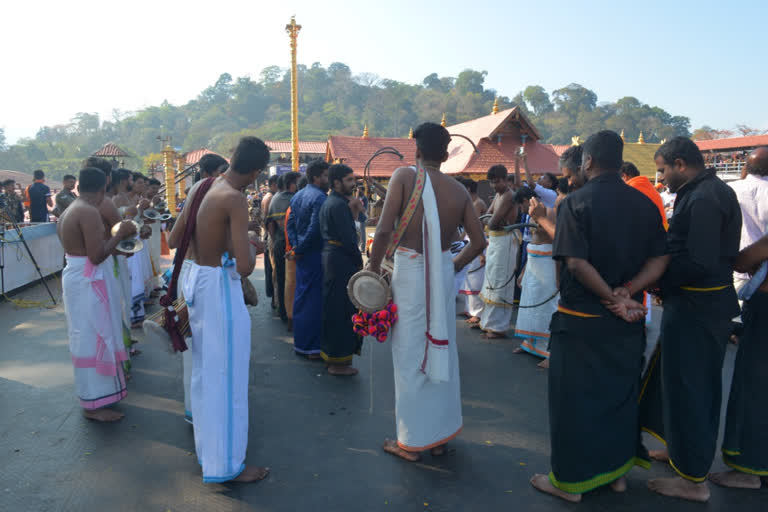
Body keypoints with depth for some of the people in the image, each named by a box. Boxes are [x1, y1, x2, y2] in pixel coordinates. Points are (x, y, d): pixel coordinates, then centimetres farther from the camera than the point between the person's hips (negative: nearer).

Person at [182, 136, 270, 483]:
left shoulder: (200, 188, 5)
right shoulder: (235, 198, -21)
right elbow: (244, 266, -26)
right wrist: (249, 249, -6)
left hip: (196, 278, 9)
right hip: (220, 287, -9)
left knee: (205, 369, 22)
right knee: (225, 375, 3)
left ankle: (206, 446, 42)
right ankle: (226, 464, 18)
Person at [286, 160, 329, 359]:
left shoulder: (297, 196, 12)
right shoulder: (319, 197, -16)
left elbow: (290, 223, 11)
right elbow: (315, 229, -23)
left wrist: (296, 247, 3)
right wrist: (298, 251, -13)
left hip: (302, 255, 9)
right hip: (315, 254, -9)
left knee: (301, 296, 16)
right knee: (315, 300, -2)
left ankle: (300, 342, 26)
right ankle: (312, 347, 5)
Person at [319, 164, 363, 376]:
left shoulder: (328, 202, 16)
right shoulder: (339, 205, -15)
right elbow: (347, 238, -19)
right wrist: (359, 261, -8)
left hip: (329, 255, 10)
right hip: (342, 260, -10)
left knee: (332, 308, 16)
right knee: (342, 311, -4)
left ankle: (330, 354, 26)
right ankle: (339, 362, 3)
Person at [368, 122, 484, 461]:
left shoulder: (405, 176, -9)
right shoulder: (459, 190, 3)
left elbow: (384, 231, -16)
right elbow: (479, 241, 7)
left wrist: (373, 269, -4)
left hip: (410, 271, -4)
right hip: (443, 273, 4)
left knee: (410, 357, 7)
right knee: (442, 350, 16)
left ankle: (411, 442, 20)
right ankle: (440, 436, 31)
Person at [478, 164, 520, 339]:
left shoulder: (509, 196, -16)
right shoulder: (498, 195, 15)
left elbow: (492, 223, -21)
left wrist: (492, 221, -2)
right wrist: (493, 221, -6)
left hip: (505, 240, -10)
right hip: (494, 240, 10)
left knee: (500, 283, -7)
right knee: (491, 280, 15)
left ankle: (499, 327, -1)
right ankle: (489, 321, 26)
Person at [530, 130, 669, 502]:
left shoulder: (576, 202, -14)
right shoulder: (644, 204, 3)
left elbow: (577, 263, -23)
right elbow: (658, 260, -2)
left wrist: (611, 298, -13)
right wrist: (625, 293, -12)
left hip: (581, 320, -5)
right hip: (627, 320, 6)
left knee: (575, 398, 6)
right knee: (621, 394, 19)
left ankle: (570, 480, 18)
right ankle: (616, 470, 34)